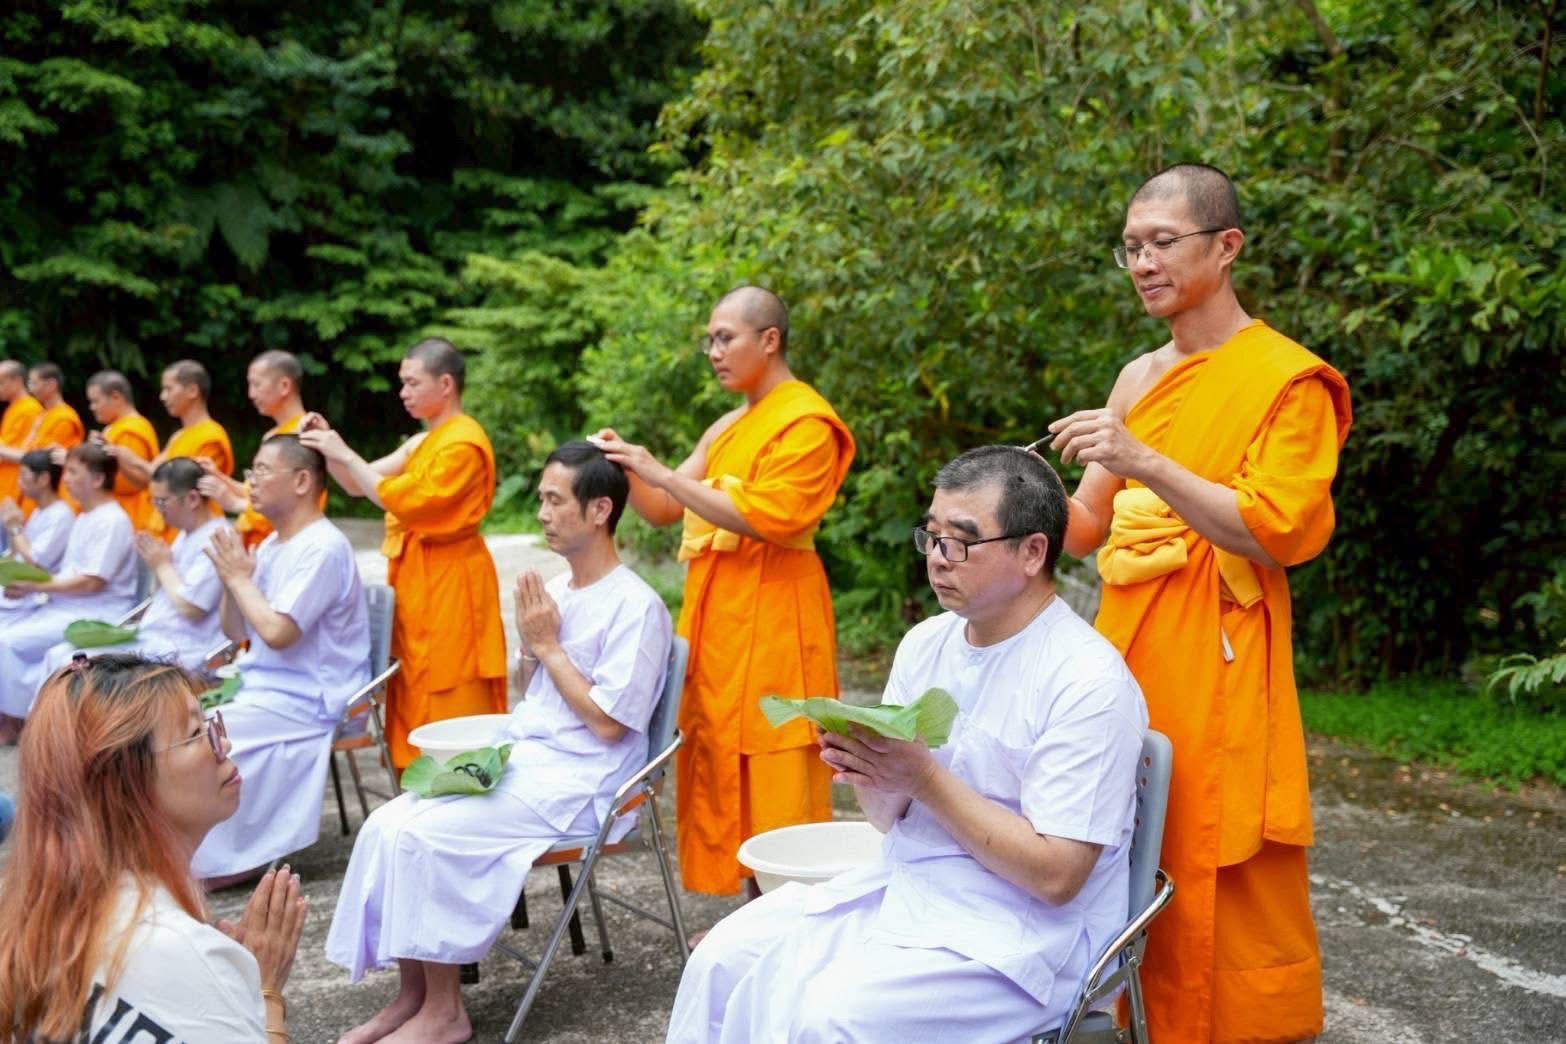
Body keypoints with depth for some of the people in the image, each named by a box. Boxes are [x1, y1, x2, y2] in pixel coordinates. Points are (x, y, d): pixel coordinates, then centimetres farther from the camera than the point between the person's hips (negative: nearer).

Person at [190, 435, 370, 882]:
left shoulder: (323, 548, -17)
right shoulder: (272, 544, 12)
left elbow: (277, 632, -25)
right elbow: (235, 631, 15)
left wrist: (240, 578, -11)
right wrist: (231, 580, -3)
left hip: (304, 704, -9)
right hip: (259, 687, 9)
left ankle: (221, 859, -2)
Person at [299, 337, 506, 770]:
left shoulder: (463, 442, -13)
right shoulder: (423, 442, 16)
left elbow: (404, 499, -19)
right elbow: (359, 486, 16)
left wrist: (344, 454, -14)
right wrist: (328, 446, 1)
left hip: (449, 586, -9)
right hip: (420, 582, 9)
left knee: (449, 713, -6)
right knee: (418, 706, 11)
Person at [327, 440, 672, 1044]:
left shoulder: (635, 606, -14)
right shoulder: (556, 590, 11)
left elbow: (607, 722, -18)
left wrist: (550, 647, -11)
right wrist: (529, 644, 0)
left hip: (576, 784, -8)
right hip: (518, 761, 8)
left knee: (421, 835, -22)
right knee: (387, 825, -9)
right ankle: (412, 994, -1)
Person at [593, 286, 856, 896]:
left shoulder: (806, 422, -7)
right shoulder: (728, 427, 17)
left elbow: (768, 517, -19)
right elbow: (662, 511, 18)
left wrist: (664, 473, -18)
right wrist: (630, 468, -1)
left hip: (771, 612, -8)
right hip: (718, 610, 8)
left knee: (773, 775, -5)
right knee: (723, 765, 8)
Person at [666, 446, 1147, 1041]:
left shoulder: (1089, 681, -17)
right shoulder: (925, 643, 6)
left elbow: (1055, 875, -20)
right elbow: (889, 818, 11)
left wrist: (924, 776, -21)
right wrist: (869, 771, -13)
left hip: (1017, 933, -7)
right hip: (904, 882, 7)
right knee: (728, 958, -8)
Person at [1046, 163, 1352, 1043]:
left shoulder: (1287, 377, -5)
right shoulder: (1138, 378, 14)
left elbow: (1279, 531, -14)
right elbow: (1088, 528, 16)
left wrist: (1145, 464, -22)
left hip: (1216, 658, -6)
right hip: (1128, 641, 6)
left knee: (1221, 878, -4)